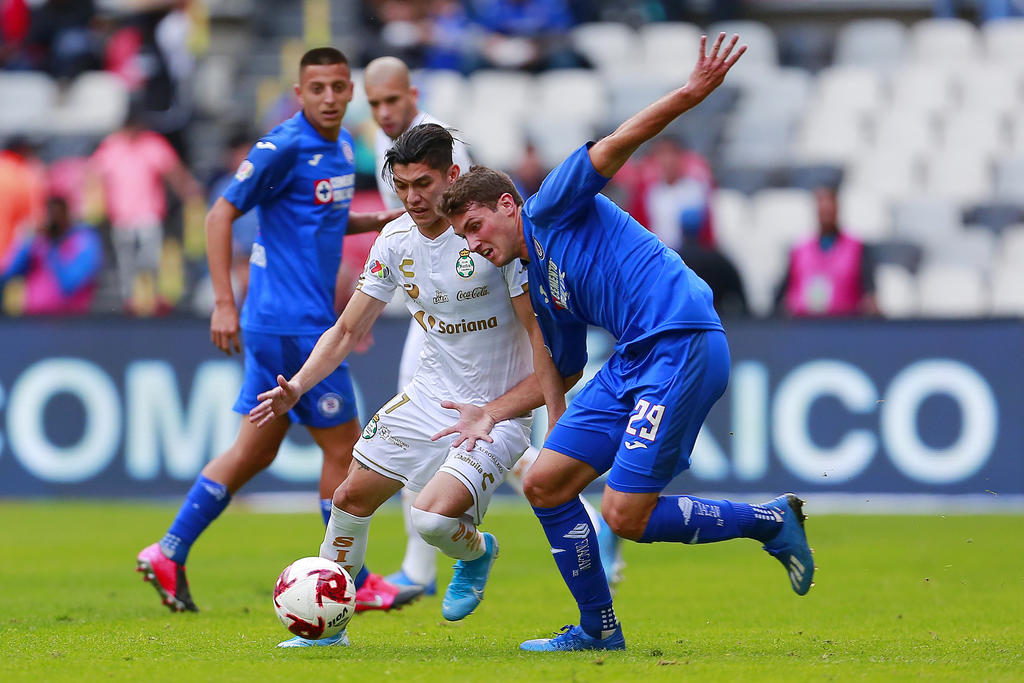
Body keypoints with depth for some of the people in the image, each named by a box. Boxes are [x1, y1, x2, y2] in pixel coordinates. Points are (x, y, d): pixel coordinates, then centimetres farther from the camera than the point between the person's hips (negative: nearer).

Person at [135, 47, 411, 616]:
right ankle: (355, 584, 8)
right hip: (292, 325, -9)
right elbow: (221, 215, -13)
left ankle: (170, 553, 15)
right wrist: (225, 304, -18)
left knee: (256, 449, 11)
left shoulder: (343, 146, 12)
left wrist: (375, 221, 11)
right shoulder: (283, 148, -14)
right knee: (344, 445, -2)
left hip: (309, 319, 9)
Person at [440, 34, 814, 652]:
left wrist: (690, 94, -25)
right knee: (545, 483, 3)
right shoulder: (540, 289, 23)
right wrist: (490, 417, 33)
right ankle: (599, 631, 12)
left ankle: (770, 520, 5)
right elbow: (559, 374, 31)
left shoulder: (552, 210, 1)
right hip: (634, 361, 9)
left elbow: (619, 143, -12)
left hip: (683, 344, -9)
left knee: (625, 516, -13)